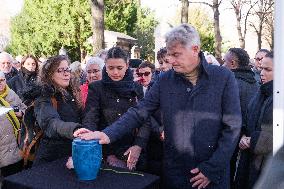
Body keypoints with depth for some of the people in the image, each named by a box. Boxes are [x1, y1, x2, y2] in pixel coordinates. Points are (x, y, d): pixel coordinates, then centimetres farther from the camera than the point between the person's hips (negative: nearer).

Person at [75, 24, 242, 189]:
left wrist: (212, 169, -11)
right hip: (175, 171, 2)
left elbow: (232, 127, -9)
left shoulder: (224, 78, -8)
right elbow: (138, 113, -3)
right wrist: (108, 134, -17)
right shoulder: (165, 80, 0)